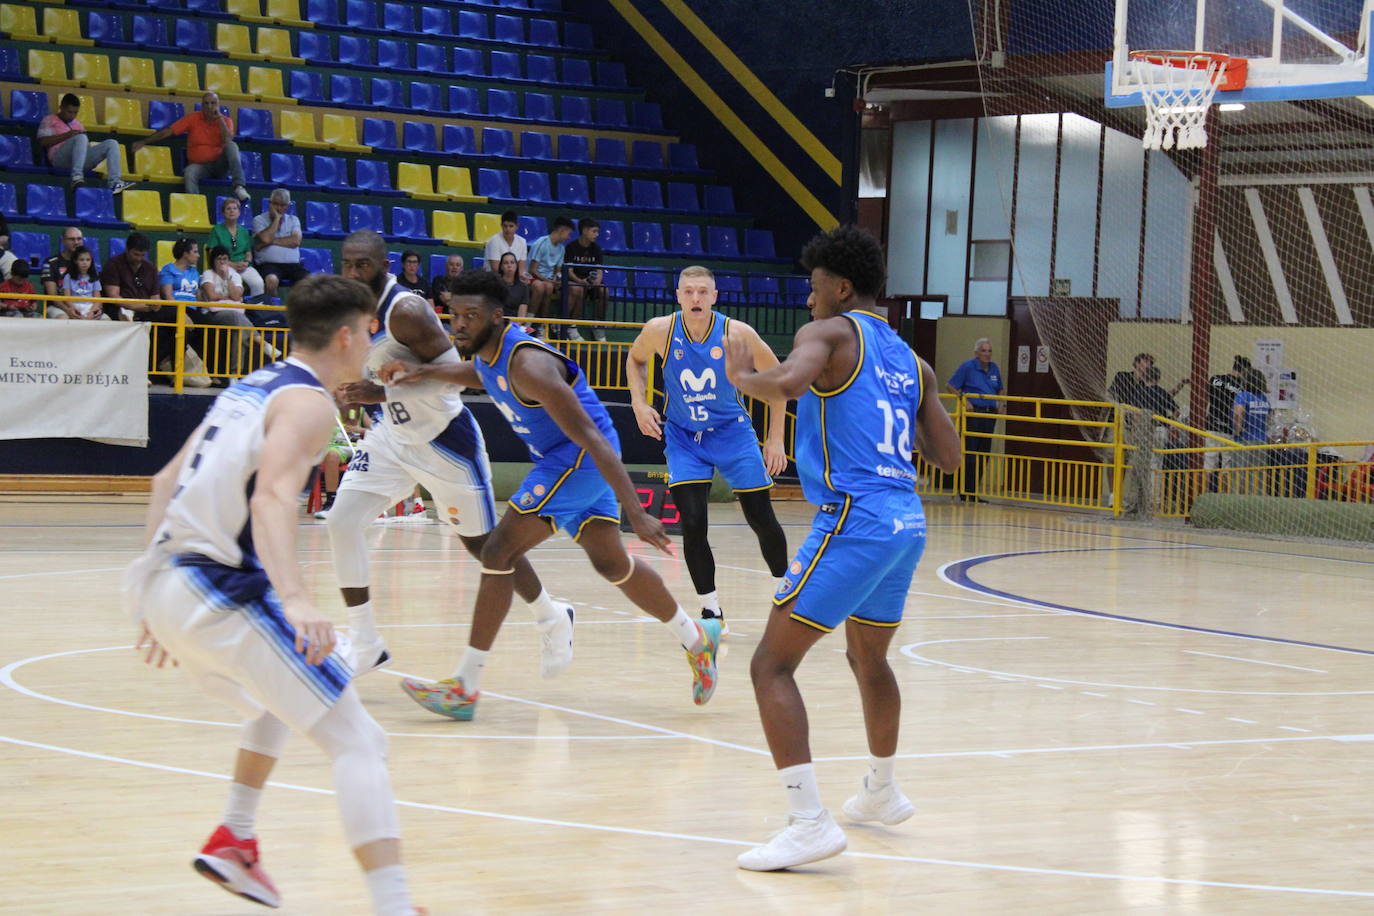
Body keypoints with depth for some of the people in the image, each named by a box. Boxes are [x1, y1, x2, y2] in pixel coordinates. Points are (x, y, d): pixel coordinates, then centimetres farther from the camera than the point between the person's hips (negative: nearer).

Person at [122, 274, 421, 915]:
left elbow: (167, 482, 25)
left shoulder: (250, 387, 20)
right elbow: (271, 499, -25)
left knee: (280, 699, 35)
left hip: (166, 585, 9)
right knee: (357, 743, -10)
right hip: (221, 592, -9)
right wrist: (296, 599, -39)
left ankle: (233, 841, 33)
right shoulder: (307, 402, -7)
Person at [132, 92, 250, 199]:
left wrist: (219, 118, -16)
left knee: (232, 146, -26)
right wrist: (144, 142, -5)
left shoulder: (226, 121, 1)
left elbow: (228, 140, -18)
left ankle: (239, 186, -37)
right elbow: (168, 131, -2)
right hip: (199, 166, 0)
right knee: (190, 173, -34)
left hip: (220, 165, 1)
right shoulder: (193, 118, 0)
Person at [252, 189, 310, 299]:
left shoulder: (293, 220, 19)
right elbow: (266, 238, -9)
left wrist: (273, 241, -3)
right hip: (269, 264, -3)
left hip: (292, 264, 3)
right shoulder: (259, 220, 10)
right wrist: (276, 218, 0)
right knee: (271, 280, -38)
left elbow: (296, 241, 1)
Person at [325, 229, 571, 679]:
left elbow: (454, 372, -28)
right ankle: (365, 645, 0)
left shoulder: (407, 311, -25)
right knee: (342, 522, -8)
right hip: (394, 436, 7)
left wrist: (384, 393, -33)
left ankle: (553, 620, 30)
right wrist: (351, 392, 3)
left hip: (444, 438, -7)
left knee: (483, 543, 5)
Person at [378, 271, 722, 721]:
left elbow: (591, 438, -31)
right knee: (611, 563, 19)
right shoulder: (487, 353, -1)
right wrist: (422, 373, 12)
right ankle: (697, 638, 36)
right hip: (560, 458, 10)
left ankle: (464, 688, -13)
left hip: (582, 458, -10)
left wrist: (636, 512, -34)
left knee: (499, 552, -14)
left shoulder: (527, 365, -28)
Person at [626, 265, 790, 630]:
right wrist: (639, 402, -7)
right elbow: (635, 359, 8)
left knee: (762, 520, 4)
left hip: (731, 432, 0)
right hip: (683, 436, 0)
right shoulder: (660, 331, -16)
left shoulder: (737, 333, -19)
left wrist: (775, 438, -5)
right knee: (693, 524, -13)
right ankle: (711, 610, 1)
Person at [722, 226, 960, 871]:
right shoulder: (911, 363, 19)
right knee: (868, 660, 31)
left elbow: (787, 383, -25)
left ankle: (809, 823, -20)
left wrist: (740, 376, -4)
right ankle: (881, 794, 50)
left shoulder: (829, 333, -3)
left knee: (772, 664, -7)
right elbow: (947, 457, 19)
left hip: (854, 521, -8)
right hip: (907, 525, 8)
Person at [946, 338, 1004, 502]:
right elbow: (951, 386, -4)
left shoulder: (994, 368, 12)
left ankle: (974, 493, 14)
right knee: (970, 454, -7)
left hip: (990, 413, 6)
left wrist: (1000, 404, 8)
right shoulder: (968, 367, -5)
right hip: (973, 413, -6)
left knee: (984, 454, 7)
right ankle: (966, 492, -1)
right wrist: (964, 401, -14)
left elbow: (1000, 389, 26)